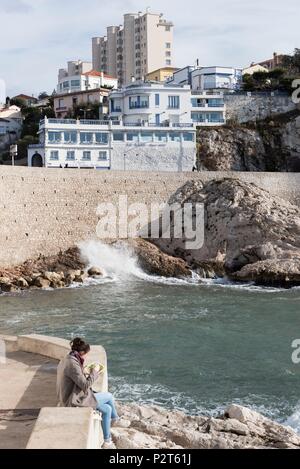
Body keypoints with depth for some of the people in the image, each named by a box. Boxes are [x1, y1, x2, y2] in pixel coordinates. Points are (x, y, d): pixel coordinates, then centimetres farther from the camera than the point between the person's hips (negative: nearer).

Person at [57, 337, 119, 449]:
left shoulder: (68, 360, 7)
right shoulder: (72, 364, -25)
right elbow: (85, 385, -21)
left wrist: (92, 374, 8)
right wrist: (94, 372, -9)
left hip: (75, 398, 9)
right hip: (75, 402, -9)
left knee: (107, 409, 9)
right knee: (109, 396, 3)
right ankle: (115, 418, 27)